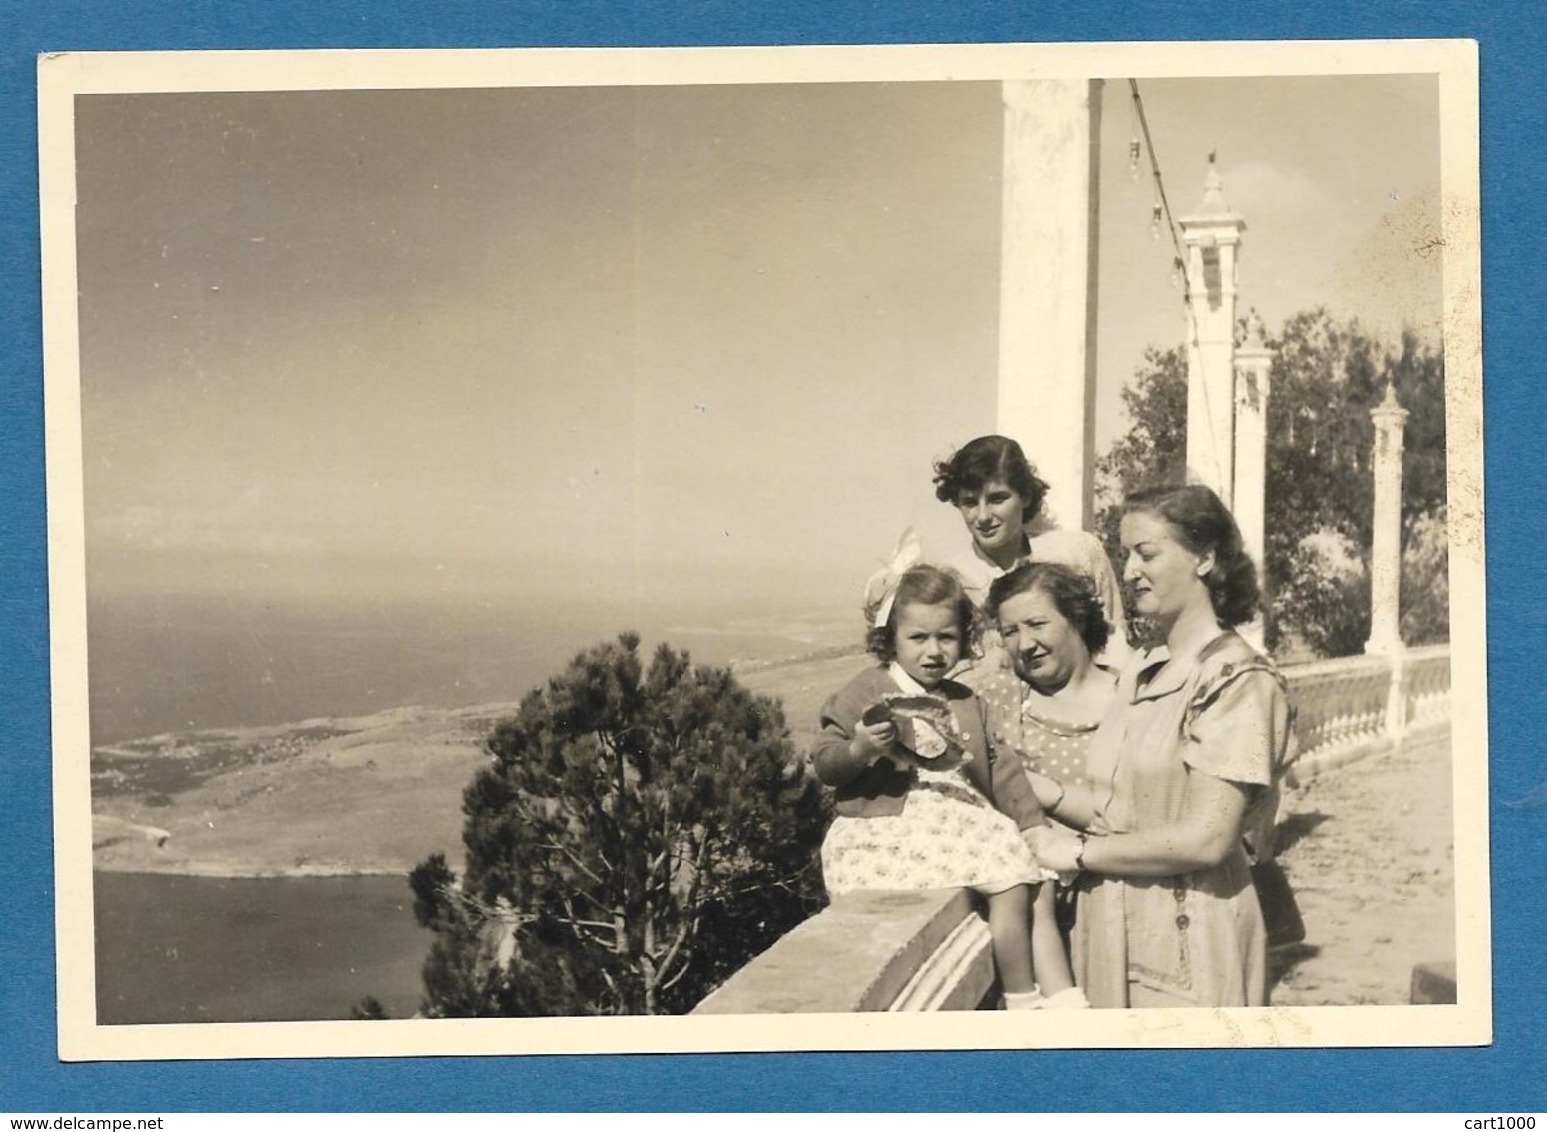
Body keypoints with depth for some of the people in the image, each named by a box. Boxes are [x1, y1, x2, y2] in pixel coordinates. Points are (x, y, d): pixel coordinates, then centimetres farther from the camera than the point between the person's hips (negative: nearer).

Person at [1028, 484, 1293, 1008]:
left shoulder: (1239, 679, -13)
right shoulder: (1140, 672, 12)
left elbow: (1206, 838, -20)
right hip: (1114, 932, 7)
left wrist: (1079, 852, -11)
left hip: (1184, 940, -7)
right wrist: (1036, 788, 0)